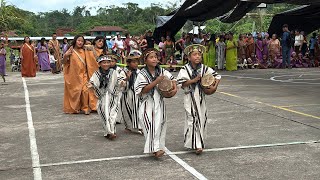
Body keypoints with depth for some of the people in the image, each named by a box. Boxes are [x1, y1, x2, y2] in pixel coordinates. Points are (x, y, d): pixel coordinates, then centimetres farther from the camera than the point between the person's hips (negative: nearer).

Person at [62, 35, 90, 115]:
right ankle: (74, 108, 21)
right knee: (75, 91, 5)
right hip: (73, 75, -2)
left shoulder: (84, 51, 7)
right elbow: (63, 62, -4)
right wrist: (65, 56, -24)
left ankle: (85, 108, 0)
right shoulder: (71, 51, -4)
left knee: (85, 91, -9)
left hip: (83, 74, 3)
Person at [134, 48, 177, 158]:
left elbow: (172, 79, 13)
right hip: (147, 104, -4)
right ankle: (155, 148, -12)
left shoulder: (161, 71, 5)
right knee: (151, 124, -14)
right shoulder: (142, 74, -8)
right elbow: (143, 90, -16)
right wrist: (156, 81, -21)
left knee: (159, 123, 3)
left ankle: (158, 146, 16)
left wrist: (175, 88, -6)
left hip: (159, 103, 4)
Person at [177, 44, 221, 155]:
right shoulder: (185, 69, -6)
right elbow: (181, 83, -15)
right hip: (190, 97, -4)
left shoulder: (205, 69, 2)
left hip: (201, 97, 4)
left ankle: (200, 142, 25)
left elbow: (217, 76, 5)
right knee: (192, 119, -6)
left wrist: (215, 86, -10)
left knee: (202, 119, 9)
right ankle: (197, 145, -4)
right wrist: (194, 80, -20)